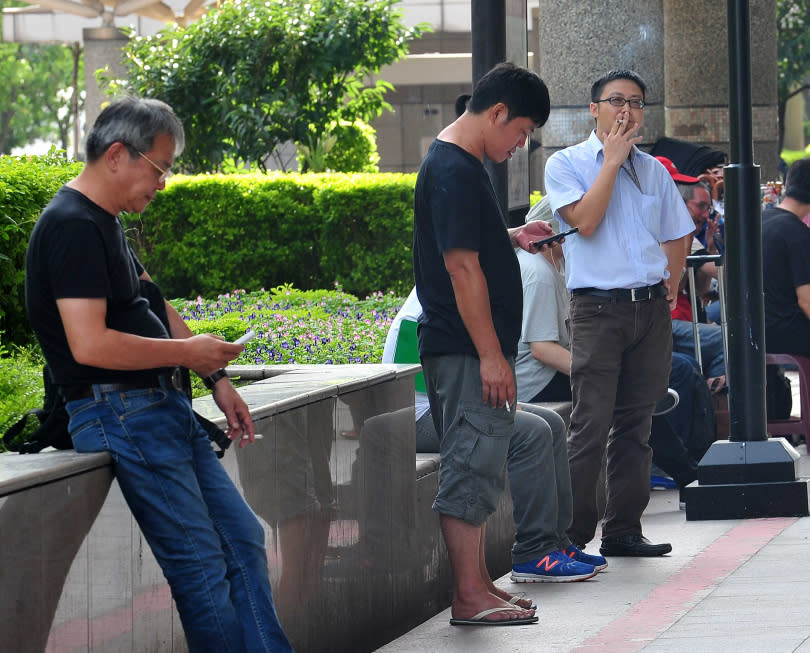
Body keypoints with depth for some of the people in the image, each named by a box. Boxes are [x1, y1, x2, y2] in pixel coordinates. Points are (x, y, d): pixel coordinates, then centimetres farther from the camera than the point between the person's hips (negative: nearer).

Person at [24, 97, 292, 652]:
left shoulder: (104, 224, 17)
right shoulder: (72, 226, -16)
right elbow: (89, 345, -25)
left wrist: (218, 379, 15)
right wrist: (187, 352, -14)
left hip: (162, 408, 11)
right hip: (120, 413, -11)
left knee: (243, 539, 9)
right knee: (201, 564, -10)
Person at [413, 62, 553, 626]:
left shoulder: (459, 163, 16)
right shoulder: (454, 172, -17)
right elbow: (461, 267, -21)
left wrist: (509, 238, 14)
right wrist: (491, 355, -22)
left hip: (475, 348, 11)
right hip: (466, 348, -11)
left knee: (477, 467, 14)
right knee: (472, 465, -8)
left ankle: (476, 585, 20)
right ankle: (470, 596, -6)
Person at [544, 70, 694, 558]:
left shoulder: (654, 171, 16)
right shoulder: (566, 164, 2)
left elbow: (677, 237, 24)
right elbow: (586, 220, -14)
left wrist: (671, 289, 11)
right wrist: (612, 161, -8)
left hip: (651, 310, 5)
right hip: (598, 309, -5)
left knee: (636, 425, 6)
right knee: (592, 425, -10)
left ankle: (624, 530, 11)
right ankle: (574, 536, -8)